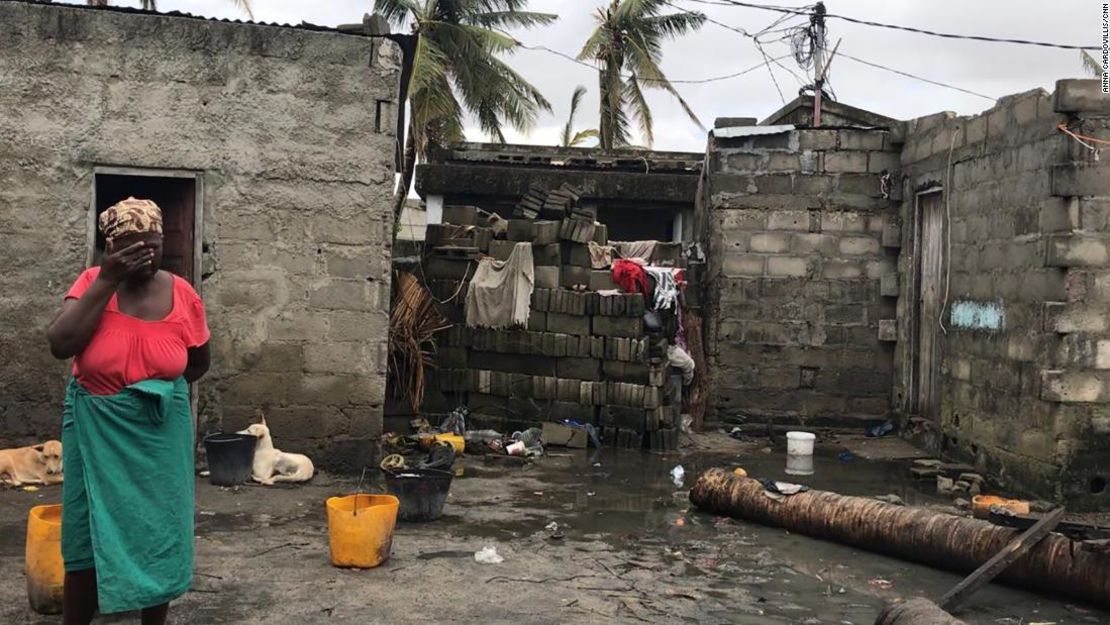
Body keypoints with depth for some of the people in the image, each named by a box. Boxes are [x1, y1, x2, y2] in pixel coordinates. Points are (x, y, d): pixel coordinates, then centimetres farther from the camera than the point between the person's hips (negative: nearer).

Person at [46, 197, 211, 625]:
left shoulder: (182, 295, -6)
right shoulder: (93, 283, -8)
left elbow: (199, 363, 9)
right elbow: (60, 344, -24)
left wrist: (161, 390, 1)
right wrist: (107, 281, -22)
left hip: (160, 438, 1)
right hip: (97, 435, -1)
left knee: (158, 537, 10)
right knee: (88, 540, 8)